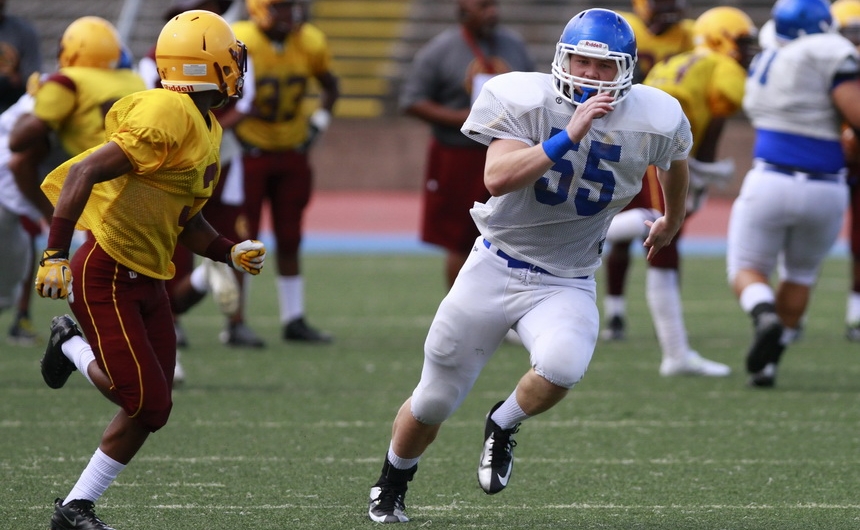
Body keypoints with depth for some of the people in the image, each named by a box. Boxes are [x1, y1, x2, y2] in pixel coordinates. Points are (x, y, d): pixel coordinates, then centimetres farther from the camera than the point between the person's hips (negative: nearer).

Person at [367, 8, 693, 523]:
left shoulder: (652, 123, -10)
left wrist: (672, 221, 32)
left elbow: (674, 160, 15)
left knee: (562, 366, -33)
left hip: (566, 284, 1)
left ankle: (503, 427, 2)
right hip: (497, 267, -1)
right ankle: (392, 483, 41)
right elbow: (497, 179, -30)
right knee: (435, 402, 9)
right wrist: (568, 138, -38)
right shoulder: (527, 100, -17)